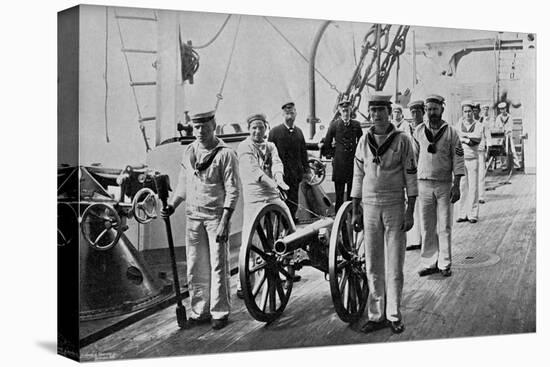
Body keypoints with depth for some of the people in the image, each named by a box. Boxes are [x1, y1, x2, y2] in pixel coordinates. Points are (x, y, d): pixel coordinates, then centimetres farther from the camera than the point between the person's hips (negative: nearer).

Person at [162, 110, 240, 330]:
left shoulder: (225, 154, -8)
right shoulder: (189, 152, 10)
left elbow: (233, 190, -10)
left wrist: (224, 221, -16)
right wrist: (172, 205, 7)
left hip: (216, 216, -5)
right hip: (193, 215, 5)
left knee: (218, 266, 0)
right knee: (195, 267, 8)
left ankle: (219, 312, 10)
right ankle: (199, 311, 19)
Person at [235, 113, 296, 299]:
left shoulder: (270, 146, 14)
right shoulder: (244, 147, -3)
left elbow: (276, 163, -6)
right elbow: (253, 169, -19)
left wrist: (279, 178, -29)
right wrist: (272, 182, -33)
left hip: (273, 196, 6)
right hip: (254, 198, -6)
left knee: (291, 232, 12)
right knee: (249, 242, -10)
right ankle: (242, 284, -4)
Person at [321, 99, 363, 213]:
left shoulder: (356, 125, 6)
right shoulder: (334, 125, -1)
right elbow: (326, 145, 6)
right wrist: (333, 154, 2)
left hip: (353, 163, 2)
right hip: (339, 164, -2)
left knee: (352, 195, 6)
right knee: (339, 194, 0)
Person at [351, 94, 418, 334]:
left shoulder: (402, 140, -2)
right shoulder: (364, 141, 7)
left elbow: (411, 178, -2)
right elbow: (358, 177, 12)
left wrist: (410, 212, -7)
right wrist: (355, 212, 9)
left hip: (394, 207, -3)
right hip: (370, 207, 3)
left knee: (394, 266, 1)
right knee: (372, 266, 6)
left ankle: (394, 315, 11)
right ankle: (376, 315, 14)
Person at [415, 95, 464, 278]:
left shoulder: (451, 132, -1)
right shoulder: (419, 130, 5)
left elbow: (458, 159, -2)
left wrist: (456, 186, -9)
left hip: (444, 184, -2)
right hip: (424, 184, 2)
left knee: (444, 226, 1)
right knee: (427, 226, 3)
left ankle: (444, 264, 8)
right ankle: (429, 263, 11)